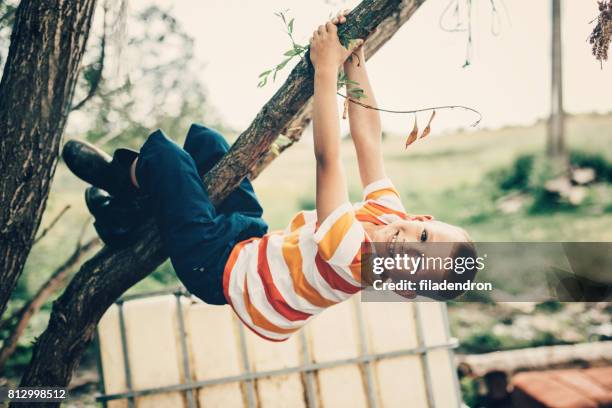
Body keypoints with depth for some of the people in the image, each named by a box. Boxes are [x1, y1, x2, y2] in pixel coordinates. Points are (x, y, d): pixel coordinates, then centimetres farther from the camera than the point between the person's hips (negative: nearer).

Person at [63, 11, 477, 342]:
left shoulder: (349, 254, -37)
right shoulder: (391, 212, -15)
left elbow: (328, 157, -40)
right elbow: (369, 137, -9)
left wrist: (327, 69, -36)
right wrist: (355, 61, -13)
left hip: (218, 266, -8)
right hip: (255, 239, 8)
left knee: (162, 151, -12)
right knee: (204, 139, 14)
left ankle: (118, 177, 23)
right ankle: (124, 216, 24)